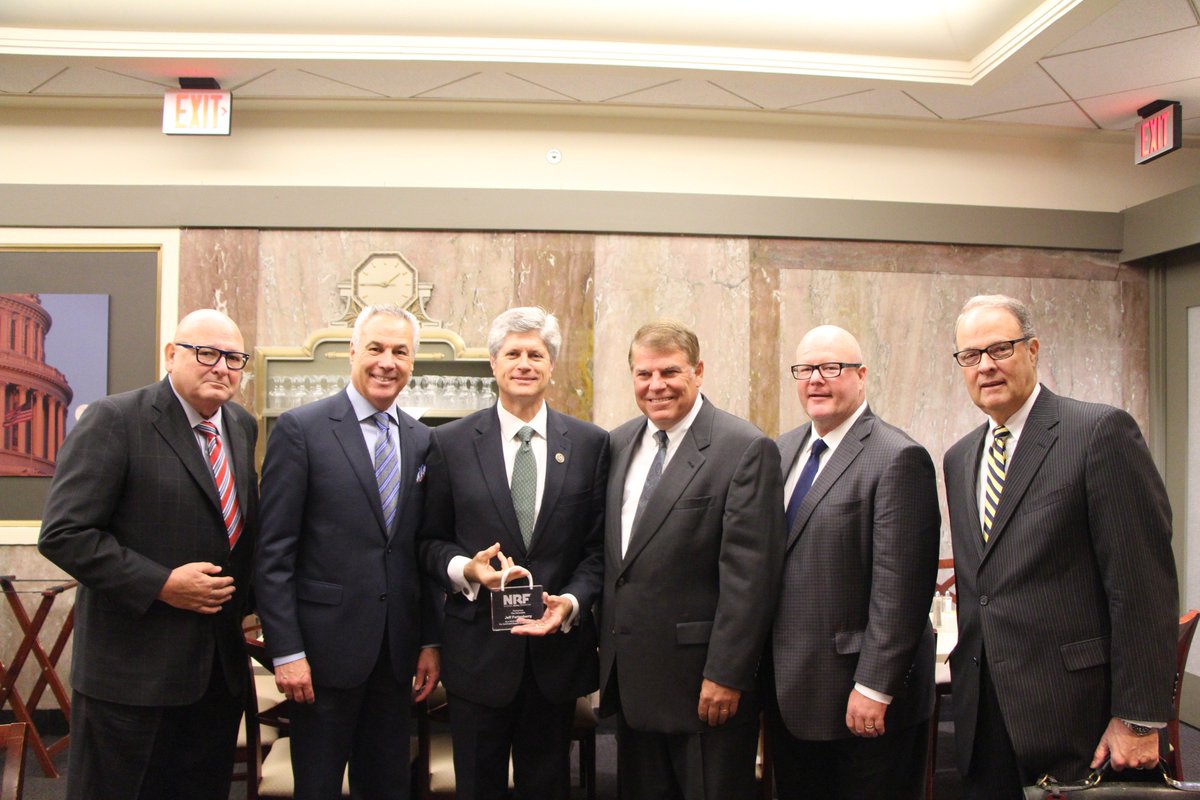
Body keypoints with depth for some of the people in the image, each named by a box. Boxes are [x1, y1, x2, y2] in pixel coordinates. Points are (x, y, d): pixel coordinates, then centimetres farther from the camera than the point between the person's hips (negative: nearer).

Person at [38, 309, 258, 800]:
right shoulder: (114, 421, -12)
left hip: (220, 665, 6)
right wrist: (160, 584, -20)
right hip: (131, 666, -6)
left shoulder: (242, 427, 9)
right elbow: (63, 534, -17)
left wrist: (244, 600, 7)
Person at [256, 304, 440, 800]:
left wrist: (430, 642, 8)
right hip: (325, 649, -4)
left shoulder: (421, 441, 8)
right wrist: (285, 651, -13)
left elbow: (422, 550, 11)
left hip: (397, 652, 5)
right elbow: (273, 552, -9)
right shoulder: (300, 430, -7)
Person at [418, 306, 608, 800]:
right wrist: (464, 569, -16)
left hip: (558, 645, 1)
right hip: (478, 648, -1)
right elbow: (431, 541, 4)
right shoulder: (450, 443, 1)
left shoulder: (590, 443, 3)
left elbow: (599, 546, 2)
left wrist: (573, 601, -13)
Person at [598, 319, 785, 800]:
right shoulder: (619, 445, 9)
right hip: (631, 680, 6)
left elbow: (750, 575, -16)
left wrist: (725, 675, -17)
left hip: (703, 685, -6)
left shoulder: (746, 449, -12)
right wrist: (607, 645, 12)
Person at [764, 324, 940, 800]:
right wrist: (762, 670, 11)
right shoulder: (782, 452, 10)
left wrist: (874, 688, -19)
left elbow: (898, 586, -18)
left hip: (862, 699, -7)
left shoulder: (898, 458, -13)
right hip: (789, 691, 7)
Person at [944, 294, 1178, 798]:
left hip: (1073, 711, -6)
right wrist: (966, 675, 14)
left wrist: (1139, 718, -14)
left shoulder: (1101, 431, -8)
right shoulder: (959, 458, 13)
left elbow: (1145, 582, -12)